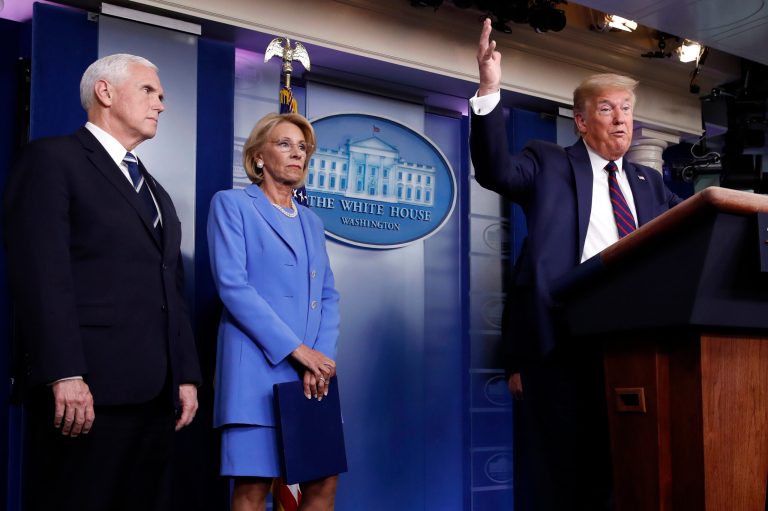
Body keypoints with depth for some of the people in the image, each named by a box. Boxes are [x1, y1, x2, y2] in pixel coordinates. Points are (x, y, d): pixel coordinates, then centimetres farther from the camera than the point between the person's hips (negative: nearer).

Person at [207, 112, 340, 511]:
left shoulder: (311, 221, 20)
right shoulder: (232, 204, 2)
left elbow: (328, 295, 14)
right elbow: (232, 285, -10)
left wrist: (321, 359, -5)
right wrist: (296, 350, -14)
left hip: (314, 373, 6)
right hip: (259, 369, -6)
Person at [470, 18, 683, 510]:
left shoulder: (649, 182, 23)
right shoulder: (550, 165, 9)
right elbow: (495, 170, -9)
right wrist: (490, 91, -20)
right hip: (564, 336, -4)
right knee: (564, 470, -2)